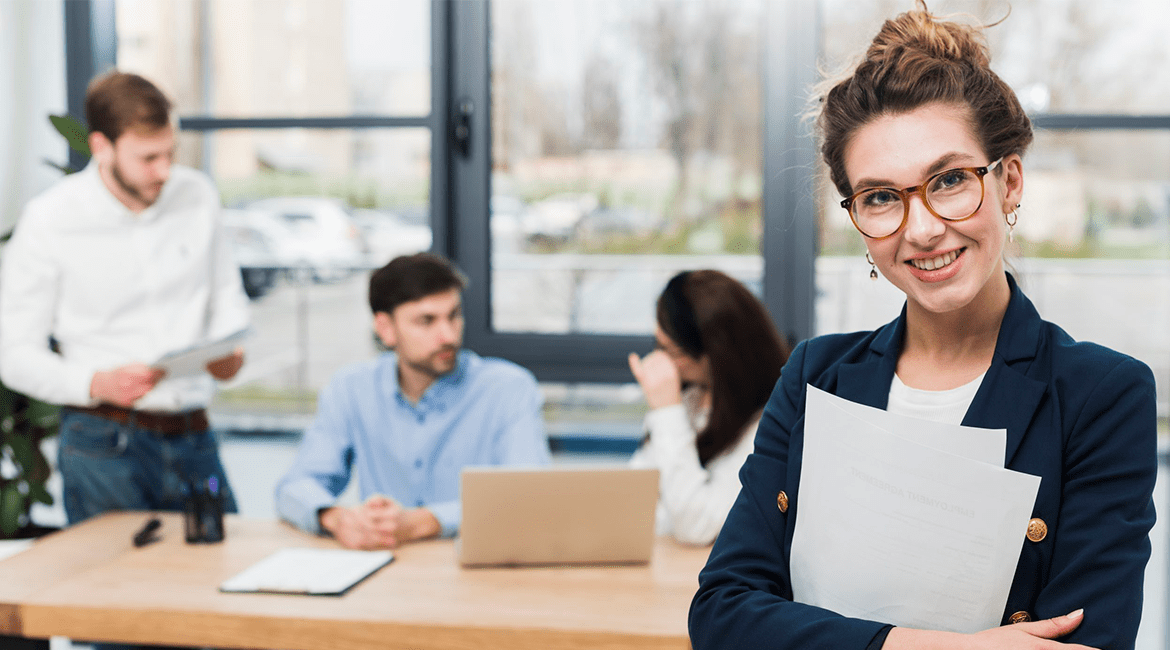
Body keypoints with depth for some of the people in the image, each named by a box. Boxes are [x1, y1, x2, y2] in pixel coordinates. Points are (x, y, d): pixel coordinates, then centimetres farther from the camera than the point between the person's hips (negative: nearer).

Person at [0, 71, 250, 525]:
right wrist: (97, 383, -22)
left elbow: (227, 296, 16)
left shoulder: (198, 195, 3)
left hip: (193, 437, 4)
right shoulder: (49, 221, -7)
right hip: (105, 446, -3)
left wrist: (230, 349, -6)